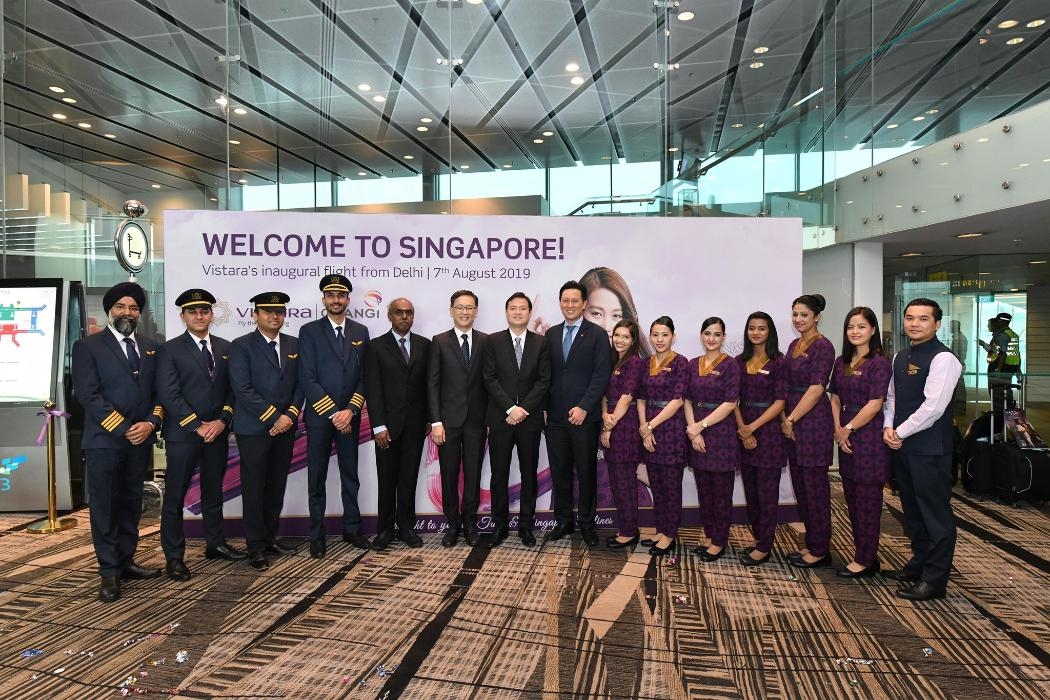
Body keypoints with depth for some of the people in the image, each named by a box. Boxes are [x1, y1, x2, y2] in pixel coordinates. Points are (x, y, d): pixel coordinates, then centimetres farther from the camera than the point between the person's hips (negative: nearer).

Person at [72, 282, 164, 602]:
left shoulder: (150, 347, 12)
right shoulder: (88, 346, -3)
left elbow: (159, 391, 11)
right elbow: (88, 395, -11)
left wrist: (150, 422, -7)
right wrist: (123, 429, -15)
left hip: (141, 440, 5)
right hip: (104, 440, -5)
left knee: (131, 504, 12)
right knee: (105, 507, 1)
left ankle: (126, 562, 21)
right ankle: (109, 572, 8)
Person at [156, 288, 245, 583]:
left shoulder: (225, 348, 10)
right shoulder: (170, 350, -3)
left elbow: (232, 389, 7)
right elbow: (168, 394, -11)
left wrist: (222, 421, -7)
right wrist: (198, 426, -14)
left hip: (217, 433, 4)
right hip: (182, 434, -4)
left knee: (213, 492, 15)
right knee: (175, 496, 2)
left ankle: (216, 544, 28)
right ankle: (174, 557, 11)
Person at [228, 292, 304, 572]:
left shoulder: (294, 344, 10)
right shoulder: (241, 346, -5)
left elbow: (299, 384, 9)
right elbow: (243, 389, -13)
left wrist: (290, 415, -6)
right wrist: (273, 417, -15)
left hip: (285, 427, 5)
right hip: (253, 429, -5)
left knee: (277, 486, 11)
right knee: (254, 488, 2)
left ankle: (270, 537, 24)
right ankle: (255, 546, 12)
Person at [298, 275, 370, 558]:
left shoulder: (360, 332, 8)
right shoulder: (309, 331, -2)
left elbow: (364, 376, 5)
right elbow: (308, 379, -9)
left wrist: (350, 410, -8)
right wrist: (333, 413, -13)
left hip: (349, 416, 3)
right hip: (319, 416, -3)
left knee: (350, 475, 11)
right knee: (317, 478, 5)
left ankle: (352, 529, 23)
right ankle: (317, 535, 15)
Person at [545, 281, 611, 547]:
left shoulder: (597, 334, -2)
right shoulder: (551, 334, 11)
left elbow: (601, 375, -8)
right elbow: (547, 374, 11)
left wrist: (583, 407, -14)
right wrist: (544, 407, 3)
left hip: (584, 415, -3)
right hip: (556, 415, 4)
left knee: (586, 472, 6)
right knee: (559, 471, 9)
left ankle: (586, 523, 18)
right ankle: (563, 521, 21)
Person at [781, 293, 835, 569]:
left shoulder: (823, 347, -11)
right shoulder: (794, 345, 14)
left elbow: (815, 389, -16)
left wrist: (792, 419, -13)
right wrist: (785, 419, 2)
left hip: (814, 422, -8)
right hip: (793, 423, 8)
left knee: (815, 487, -1)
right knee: (800, 485, 12)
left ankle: (820, 550, 10)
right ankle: (811, 543, 23)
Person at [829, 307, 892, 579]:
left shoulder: (880, 363, -10)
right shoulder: (841, 362, 11)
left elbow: (874, 404, -14)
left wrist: (849, 428, -9)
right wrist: (837, 429, 0)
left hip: (870, 436, -7)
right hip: (846, 437, 7)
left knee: (867, 500, 0)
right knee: (852, 498, 11)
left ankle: (865, 560, 10)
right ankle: (864, 554, 22)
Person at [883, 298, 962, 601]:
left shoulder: (943, 358, -13)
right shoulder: (901, 357, 12)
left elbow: (933, 407, -20)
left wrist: (900, 432, -13)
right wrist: (888, 428, 0)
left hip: (930, 448, -8)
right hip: (902, 445, 8)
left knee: (936, 513, 1)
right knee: (912, 510, 19)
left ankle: (935, 579, 10)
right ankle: (918, 564, 33)